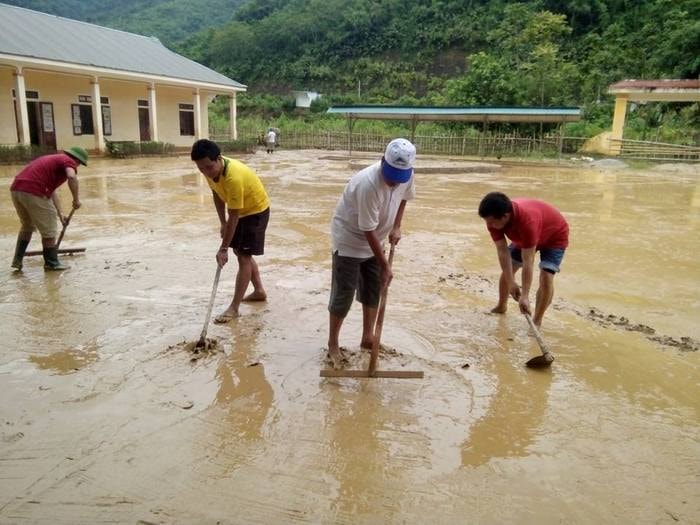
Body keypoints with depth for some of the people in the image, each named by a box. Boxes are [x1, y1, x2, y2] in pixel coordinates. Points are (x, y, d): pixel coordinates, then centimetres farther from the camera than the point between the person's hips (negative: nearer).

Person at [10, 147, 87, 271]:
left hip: (16, 189, 9)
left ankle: (17, 259, 28)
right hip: (34, 192, -9)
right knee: (48, 230, 8)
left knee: (27, 225, 28)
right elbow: (72, 177, -22)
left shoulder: (53, 159, 30)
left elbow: (51, 190, 32)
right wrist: (76, 199, -9)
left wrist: (60, 214, 31)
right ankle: (51, 263, 20)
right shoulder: (69, 161, 3)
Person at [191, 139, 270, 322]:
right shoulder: (211, 169, -14)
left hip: (256, 210, -9)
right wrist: (222, 223, 2)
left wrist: (223, 248, -28)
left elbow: (233, 217, -33)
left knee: (244, 256, -10)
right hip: (240, 210, 9)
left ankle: (234, 308, -5)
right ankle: (259, 291, 32)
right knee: (241, 251, 16)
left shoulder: (233, 178, -38)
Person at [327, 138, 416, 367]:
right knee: (343, 294, -3)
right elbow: (369, 230, -30)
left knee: (374, 289, 12)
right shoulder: (368, 183, -36)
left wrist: (396, 227, -1)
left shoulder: (406, 175, -14)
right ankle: (333, 344, 13)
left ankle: (367, 337, 28)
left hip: (375, 240, 7)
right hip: (349, 238, -7)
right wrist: (385, 265, -24)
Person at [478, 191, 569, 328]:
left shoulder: (527, 221, -46)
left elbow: (528, 262, -43)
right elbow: (503, 252, -25)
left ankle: (536, 322, -7)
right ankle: (501, 307, 32)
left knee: (546, 276, -20)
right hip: (523, 237, 6)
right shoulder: (494, 220, -29)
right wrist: (511, 283, -30)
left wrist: (525, 296, -43)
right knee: (507, 269, 8)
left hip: (555, 235, -6)